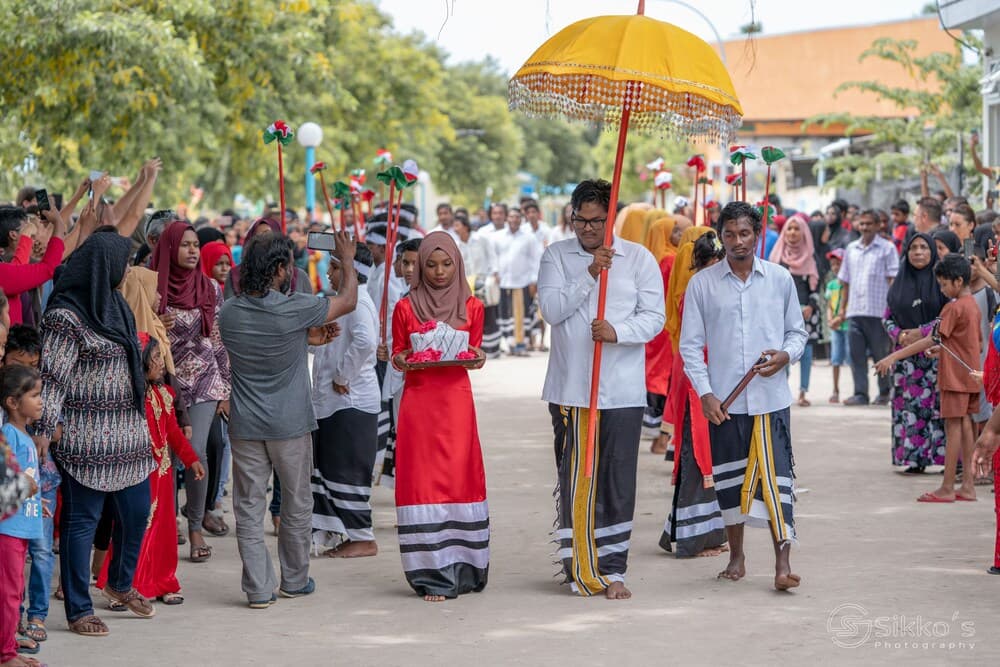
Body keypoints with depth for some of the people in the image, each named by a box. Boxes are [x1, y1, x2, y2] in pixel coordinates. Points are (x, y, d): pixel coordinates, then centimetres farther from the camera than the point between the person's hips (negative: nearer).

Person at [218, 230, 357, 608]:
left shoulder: (229, 314, -3)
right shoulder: (294, 309, -15)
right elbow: (349, 301, 0)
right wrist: (347, 260, 15)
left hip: (245, 426, 3)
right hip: (290, 424, -2)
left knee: (249, 509, 6)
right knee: (296, 506, 14)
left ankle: (258, 589, 4)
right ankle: (295, 581, 24)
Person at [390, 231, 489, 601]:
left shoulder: (471, 307, 7)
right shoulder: (406, 308, 4)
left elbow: (474, 350, 14)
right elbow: (396, 354, 11)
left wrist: (477, 359, -7)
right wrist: (400, 361, -11)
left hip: (456, 399, 1)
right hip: (418, 400, -1)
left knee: (460, 478, -3)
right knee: (423, 480, -4)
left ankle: (460, 567, 7)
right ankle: (433, 575, 0)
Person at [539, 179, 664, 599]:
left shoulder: (639, 258, 4)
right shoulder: (556, 256, 7)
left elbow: (654, 316, -2)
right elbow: (552, 309, -7)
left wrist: (617, 331, -20)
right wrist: (590, 275, -16)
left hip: (623, 391, -1)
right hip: (569, 389, 1)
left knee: (618, 481, -1)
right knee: (574, 480, 4)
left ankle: (612, 570, 4)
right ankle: (578, 568, 14)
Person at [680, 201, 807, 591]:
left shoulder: (780, 279, 5)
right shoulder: (702, 284, 3)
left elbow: (797, 331, 13)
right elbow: (690, 344, 4)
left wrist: (786, 355, -9)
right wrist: (705, 393, -6)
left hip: (770, 398, -1)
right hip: (723, 401, 1)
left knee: (775, 478, -8)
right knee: (729, 479, 9)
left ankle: (783, 563, -8)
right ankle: (736, 557, 23)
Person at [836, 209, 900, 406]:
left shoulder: (887, 248, 1)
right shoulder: (851, 249, 15)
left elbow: (893, 278, -3)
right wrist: (842, 306, 15)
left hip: (878, 310, -4)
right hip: (855, 310, 4)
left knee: (880, 353, 2)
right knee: (857, 353, 1)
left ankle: (885, 392, 15)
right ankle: (860, 393, 4)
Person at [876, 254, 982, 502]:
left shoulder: (954, 308, -16)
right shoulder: (973, 305, 11)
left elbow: (932, 340, -23)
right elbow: (978, 343, 19)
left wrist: (894, 357, -26)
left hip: (955, 377, -9)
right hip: (970, 375, 9)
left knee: (953, 427, -5)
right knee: (965, 426, 9)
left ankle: (947, 488, -2)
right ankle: (968, 486, 10)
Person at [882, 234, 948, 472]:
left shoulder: (941, 281, 2)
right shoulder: (899, 283, 13)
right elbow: (888, 318, 15)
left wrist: (922, 332, -12)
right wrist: (900, 335, -5)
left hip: (934, 352, -3)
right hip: (906, 354, 3)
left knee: (937, 404, -8)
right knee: (909, 404, -1)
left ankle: (943, 456, -6)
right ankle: (914, 459, 3)